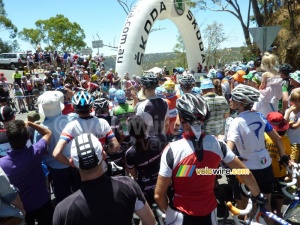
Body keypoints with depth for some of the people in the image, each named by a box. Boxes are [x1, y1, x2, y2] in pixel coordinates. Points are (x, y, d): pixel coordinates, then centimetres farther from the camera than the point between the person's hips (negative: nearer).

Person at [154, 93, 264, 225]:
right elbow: (245, 173, -2)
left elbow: (159, 195, -17)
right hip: (209, 214, 3)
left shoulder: (172, 151, -24)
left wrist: (169, 211, 2)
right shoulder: (217, 145, -14)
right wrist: (257, 195, 16)